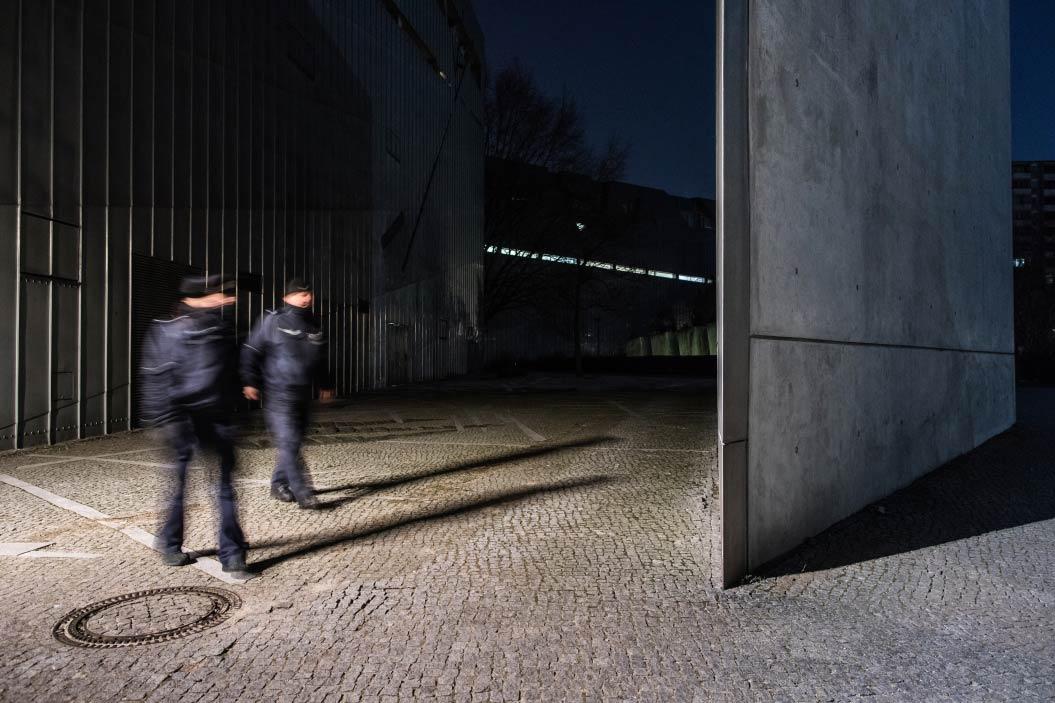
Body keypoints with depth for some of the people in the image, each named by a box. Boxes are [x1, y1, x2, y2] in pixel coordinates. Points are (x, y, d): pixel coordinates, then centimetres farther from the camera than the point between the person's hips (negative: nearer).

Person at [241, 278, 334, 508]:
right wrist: (250, 381, -8)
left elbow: (320, 359, 23)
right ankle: (303, 493, -9)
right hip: (279, 394, -6)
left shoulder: (314, 326, 12)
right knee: (288, 443, -10)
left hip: (304, 394, 6)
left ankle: (279, 484, 24)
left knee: (293, 442, 10)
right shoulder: (273, 321, -6)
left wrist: (324, 385, 24)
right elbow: (251, 351, -3)